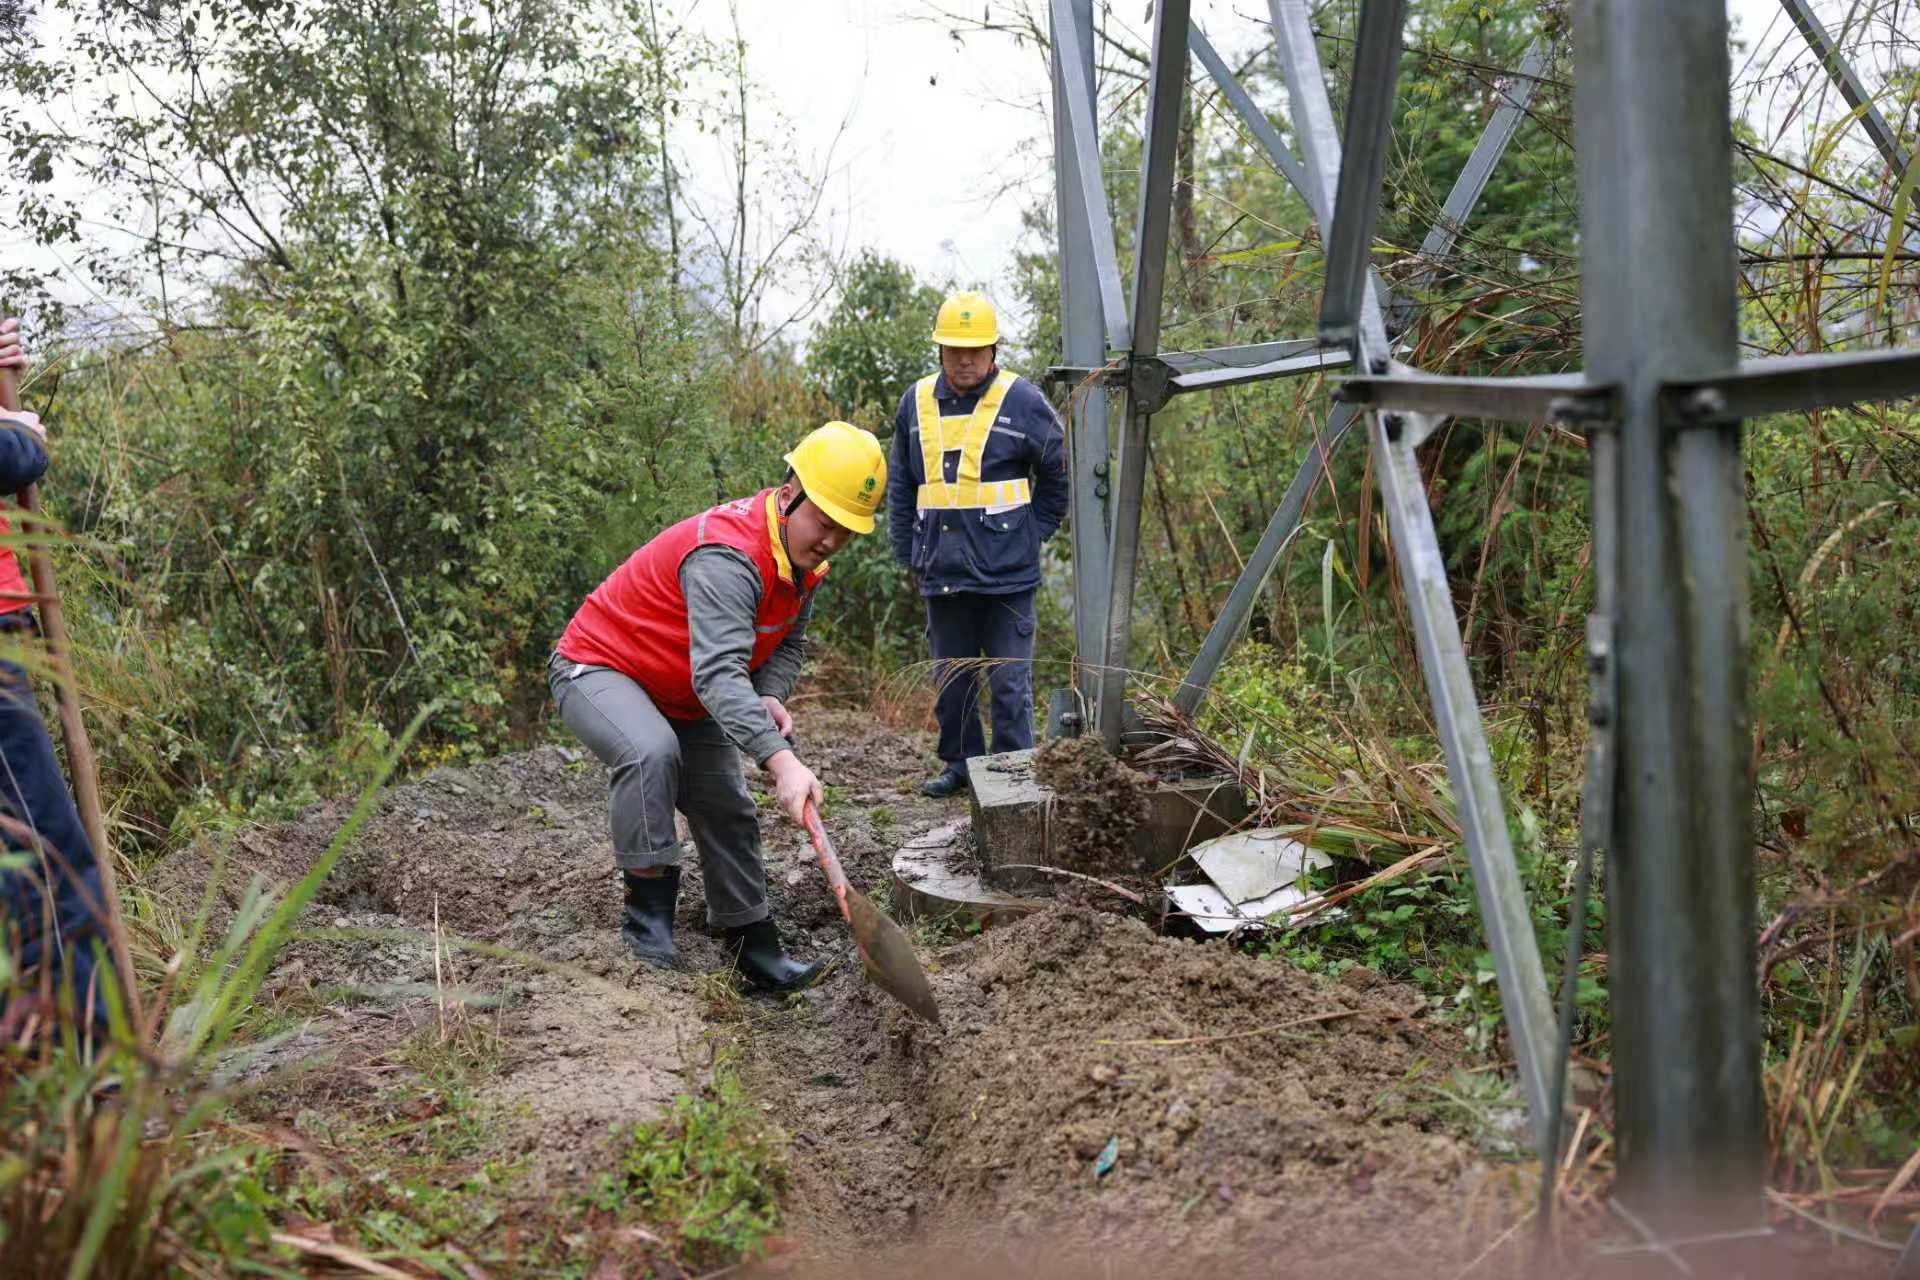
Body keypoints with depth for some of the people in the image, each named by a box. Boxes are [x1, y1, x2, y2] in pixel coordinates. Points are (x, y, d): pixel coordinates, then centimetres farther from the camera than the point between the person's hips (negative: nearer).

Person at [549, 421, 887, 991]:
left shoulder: (804, 558, -6)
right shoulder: (727, 555, -37)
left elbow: (787, 642, 7)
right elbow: (718, 673, -48)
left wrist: (770, 696, -16)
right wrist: (781, 760, -58)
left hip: (683, 697, 9)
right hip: (599, 668, -9)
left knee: (728, 813, 7)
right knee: (652, 752, -37)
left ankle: (754, 947, 19)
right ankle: (648, 916, -24)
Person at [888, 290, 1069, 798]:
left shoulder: (1022, 400, -4)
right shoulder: (917, 403, 8)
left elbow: (1059, 475, 7)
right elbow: (901, 488, 17)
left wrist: (1033, 535, 4)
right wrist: (908, 554, 14)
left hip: (1006, 571, -4)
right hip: (941, 570, 4)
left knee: (1010, 681, 1)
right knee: (951, 678, 14)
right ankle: (960, 762, 28)